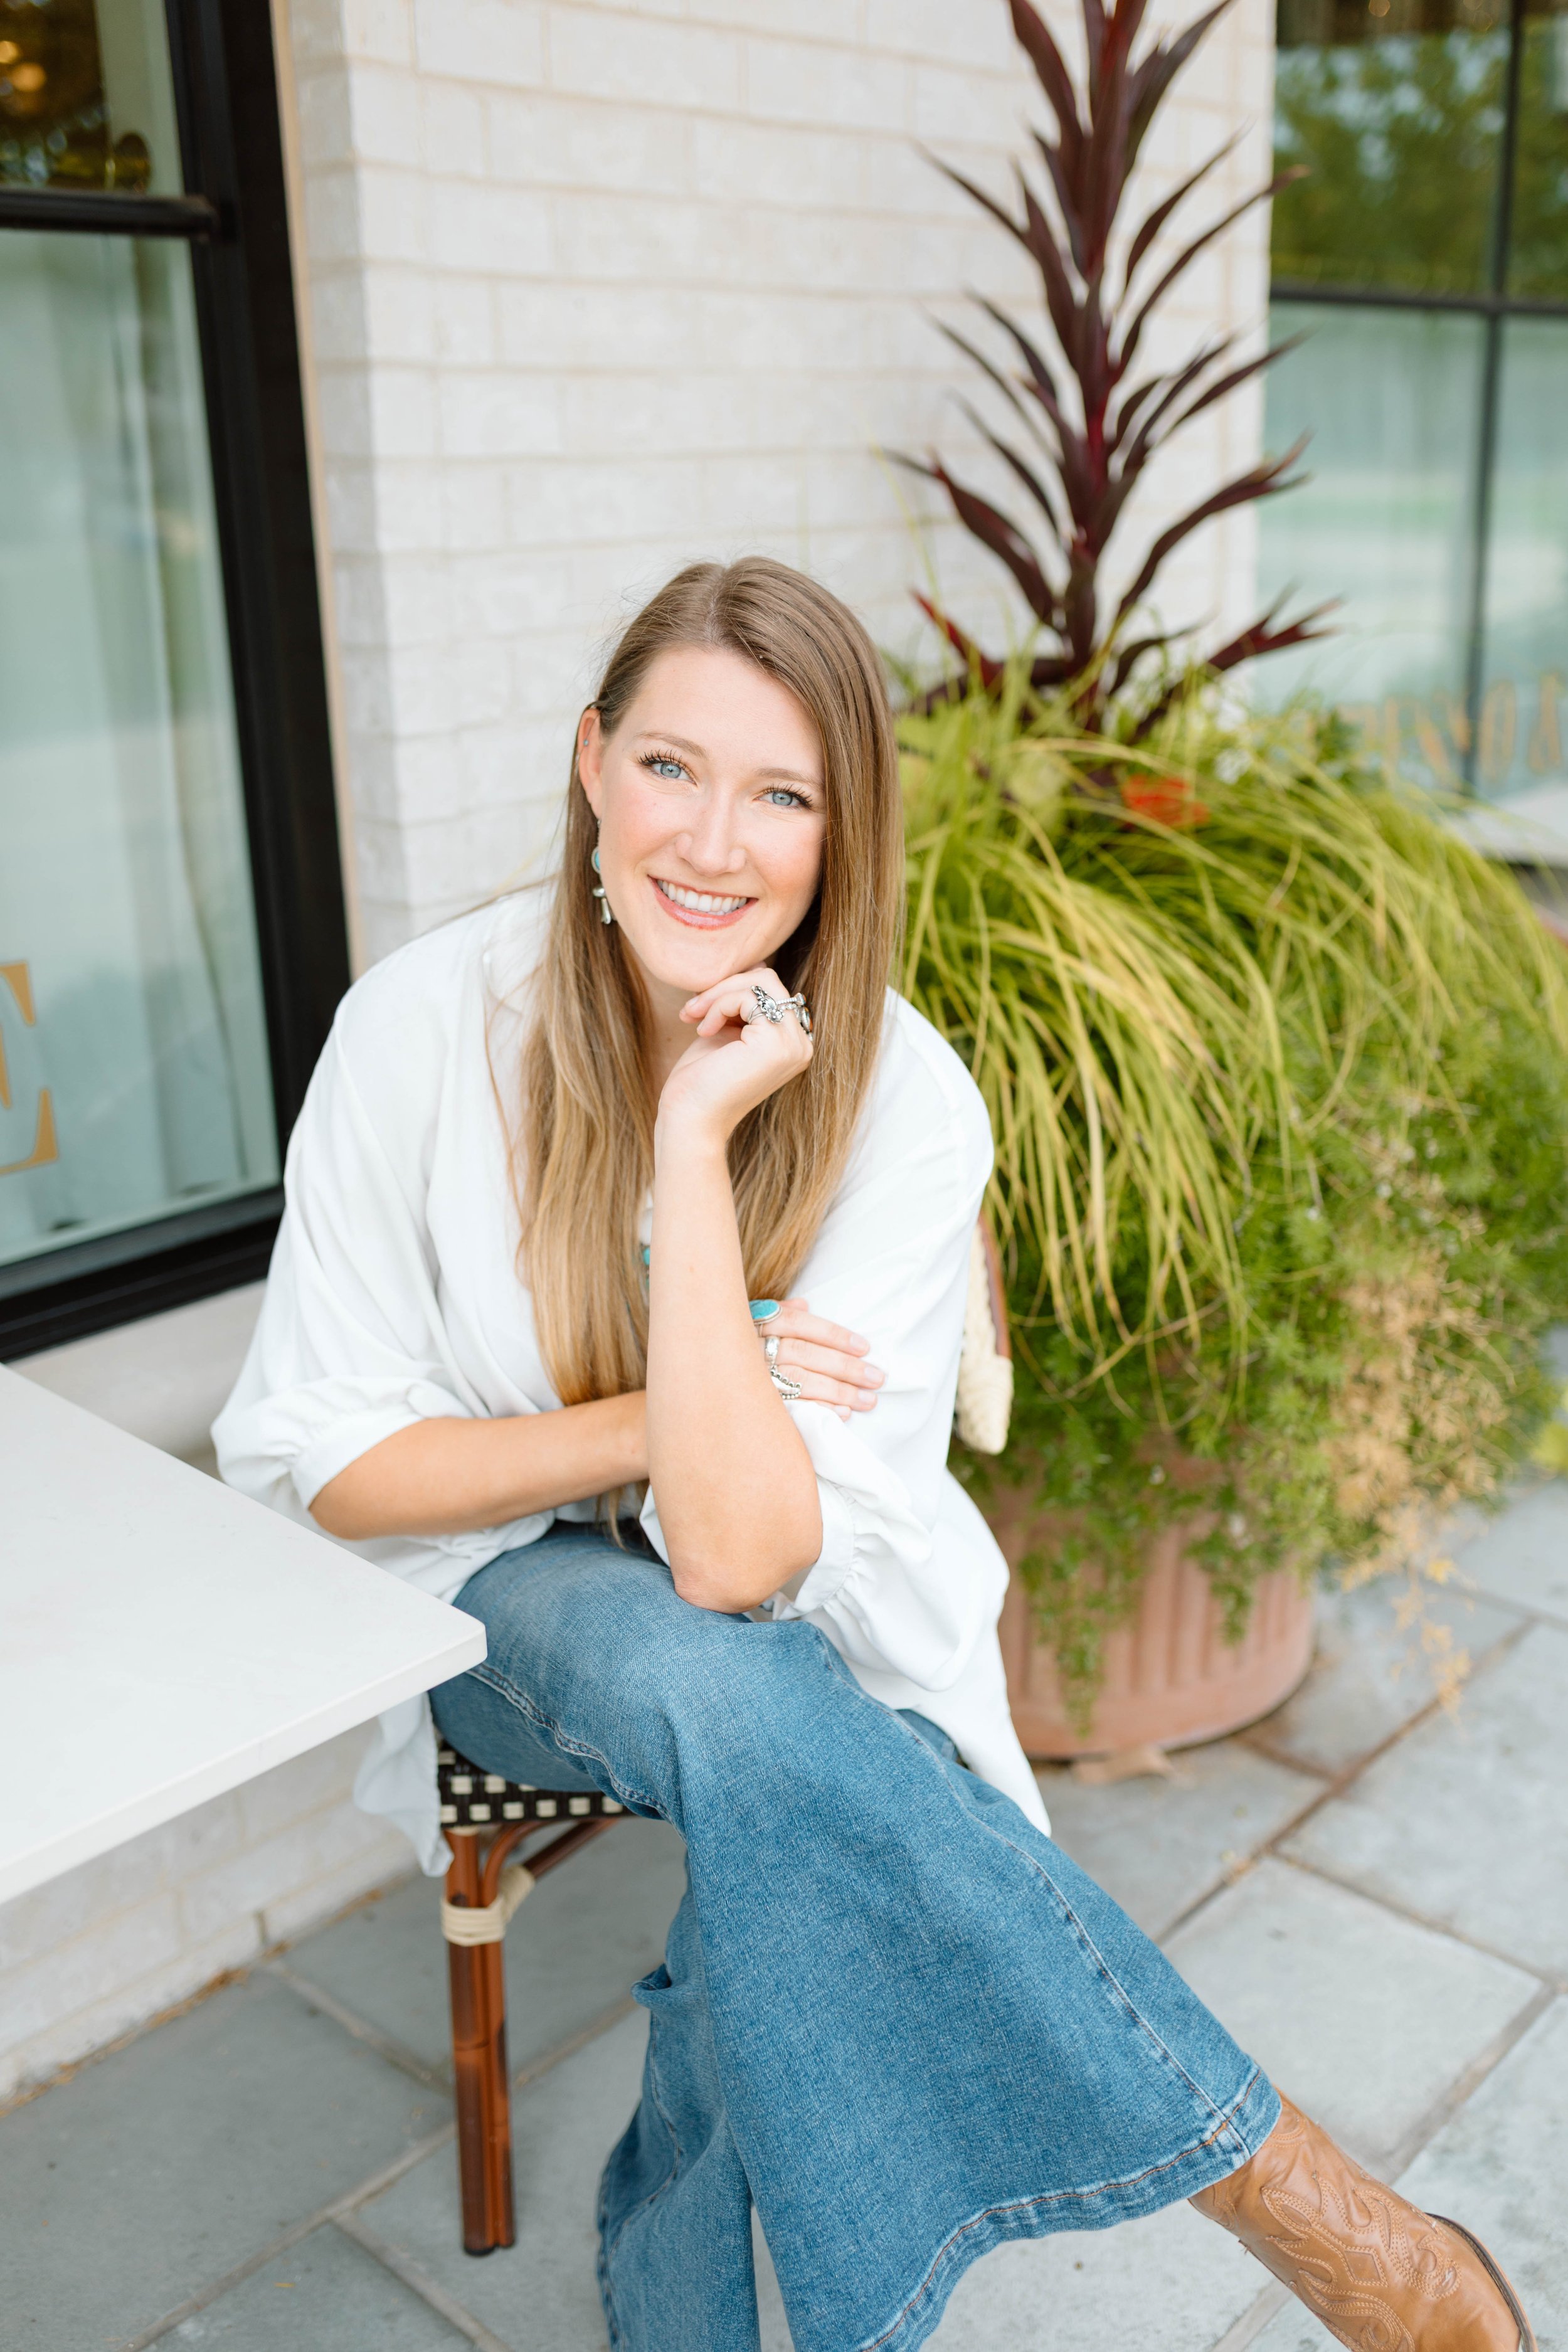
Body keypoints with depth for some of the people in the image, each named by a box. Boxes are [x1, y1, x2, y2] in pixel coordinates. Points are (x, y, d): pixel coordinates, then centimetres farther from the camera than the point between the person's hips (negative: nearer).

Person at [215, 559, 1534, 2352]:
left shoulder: (904, 1102, -20)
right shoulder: (430, 1021, -17)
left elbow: (738, 1559, -29)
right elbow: (311, 1459, -10)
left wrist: (696, 1141, -31)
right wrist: (648, 1428, -20)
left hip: (798, 1637, 0)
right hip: (513, 1596, 0)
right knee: (716, 1693, -34)